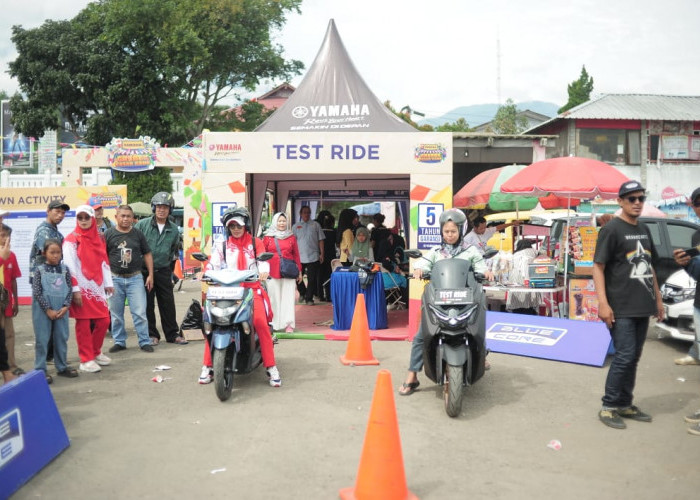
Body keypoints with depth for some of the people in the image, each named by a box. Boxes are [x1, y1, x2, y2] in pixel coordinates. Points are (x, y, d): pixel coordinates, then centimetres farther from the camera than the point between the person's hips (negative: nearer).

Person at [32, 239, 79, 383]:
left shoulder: (65, 269, 5)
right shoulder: (39, 270, -4)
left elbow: (70, 290, 3)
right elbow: (36, 293, -9)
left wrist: (65, 307, -10)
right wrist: (48, 310, -13)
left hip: (61, 310, 3)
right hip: (43, 310, -3)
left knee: (61, 338, 11)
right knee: (42, 340, 2)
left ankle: (62, 366, 24)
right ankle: (40, 370, 8)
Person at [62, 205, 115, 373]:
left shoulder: (98, 238, 13)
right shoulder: (71, 240, -6)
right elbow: (69, 266, -12)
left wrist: (108, 283, 11)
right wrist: (75, 290, -17)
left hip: (97, 287, 6)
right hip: (81, 288, -6)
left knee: (103, 321, 7)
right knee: (83, 324, 0)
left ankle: (96, 352, 26)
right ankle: (86, 360, 8)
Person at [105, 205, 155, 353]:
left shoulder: (138, 234, 5)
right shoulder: (109, 234, 2)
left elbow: (147, 254, 9)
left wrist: (150, 275, 3)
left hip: (135, 278, 0)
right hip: (115, 278, 1)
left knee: (139, 312, -3)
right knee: (116, 313, 8)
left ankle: (144, 342, 5)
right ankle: (119, 342, 20)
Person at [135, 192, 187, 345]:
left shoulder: (174, 230, 6)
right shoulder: (142, 225, -4)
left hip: (163, 271, 2)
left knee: (168, 304, 7)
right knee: (148, 305, 4)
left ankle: (172, 334, 17)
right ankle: (152, 334, 15)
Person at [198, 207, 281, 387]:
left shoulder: (255, 243, 15)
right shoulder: (222, 246, 20)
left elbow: (263, 259, -3)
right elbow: (214, 263, 6)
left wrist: (263, 271, -27)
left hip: (252, 289, -2)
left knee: (260, 322, -24)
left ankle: (271, 367, -17)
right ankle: (208, 366, -6)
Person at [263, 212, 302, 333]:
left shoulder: (291, 237, 11)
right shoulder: (268, 237, 7)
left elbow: (296, 255, 12)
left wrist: (299, 271, 10)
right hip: (272, 272, 0)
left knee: (288, 297, -2)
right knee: (274, 297, 2)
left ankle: (289, 324, -2)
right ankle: (273, 323, 9)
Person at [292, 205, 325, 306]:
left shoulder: (315, 225, 5)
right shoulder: (296, 226, 8)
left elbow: (320, 240, 5)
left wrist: (322, 254, 0)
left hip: (313, 256, -1)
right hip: (299, 257, 1)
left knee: (312, 279, -1)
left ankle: (309, 298, 9)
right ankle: (302, 292, 30)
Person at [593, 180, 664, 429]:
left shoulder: (644, 229, 14)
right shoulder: (611, 229, -8)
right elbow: (598, 266, -12)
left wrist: (658, 298, 19)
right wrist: (603, 303, -19)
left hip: (642, 307, 7)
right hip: (621, 308, -7)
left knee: (633, 358, 11)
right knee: (624, 356, -7)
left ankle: (625, 404, 22)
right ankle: (608, 407, 4)